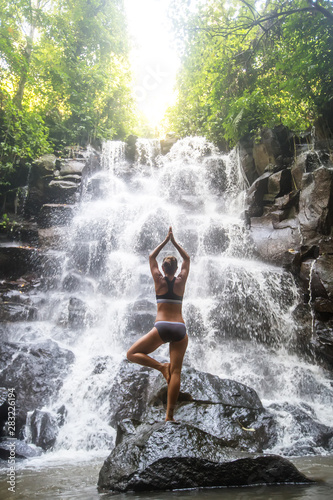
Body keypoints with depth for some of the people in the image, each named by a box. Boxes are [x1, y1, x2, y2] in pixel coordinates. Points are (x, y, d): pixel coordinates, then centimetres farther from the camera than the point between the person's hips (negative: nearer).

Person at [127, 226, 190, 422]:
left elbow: (151, 257, 19)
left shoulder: (159, 280, 5)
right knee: (176, 372, 4)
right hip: (180, 329, 3)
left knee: (132, 354, 11)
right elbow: (187, 259, 23)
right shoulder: (181, 281, 7)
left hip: (161, 328, -2)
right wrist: (174, 242, 25)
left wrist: (165, 241, 24)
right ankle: (170, 415, 0)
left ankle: (161, 366, -9)